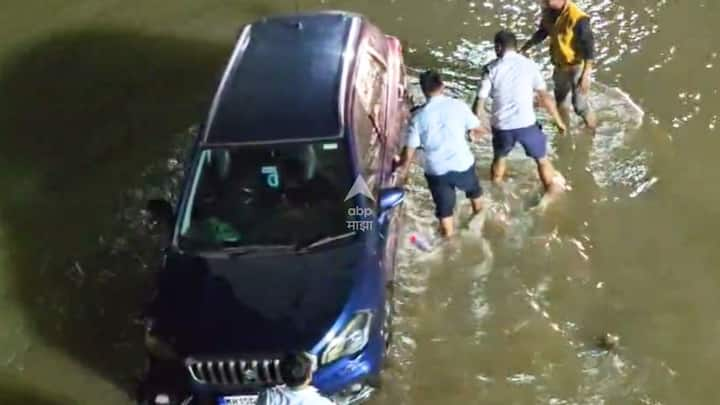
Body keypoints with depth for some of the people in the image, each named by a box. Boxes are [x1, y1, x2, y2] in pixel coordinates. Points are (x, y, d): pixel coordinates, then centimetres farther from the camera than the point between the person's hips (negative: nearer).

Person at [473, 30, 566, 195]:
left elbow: (480, 101, -4)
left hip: (502, 126, 1)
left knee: (499, 158, 30)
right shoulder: (529, 65, -3)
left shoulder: (491, 69, -5)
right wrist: (558, 120, 11)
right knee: (542, 159, 22)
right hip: (526, 124, -1)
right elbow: (545, 96, 0)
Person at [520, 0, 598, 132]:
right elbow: (542, 32, 11)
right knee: (560, 99, 22)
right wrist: (525, 48, 11)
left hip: (577, 67, -7)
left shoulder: (578, 18, -31)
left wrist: (586, 75, -28)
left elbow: (589, 46, -26)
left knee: (580, 105, -1)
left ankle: (593, 132, 24)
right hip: (560, 66, 7)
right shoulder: (549, 12, -9)